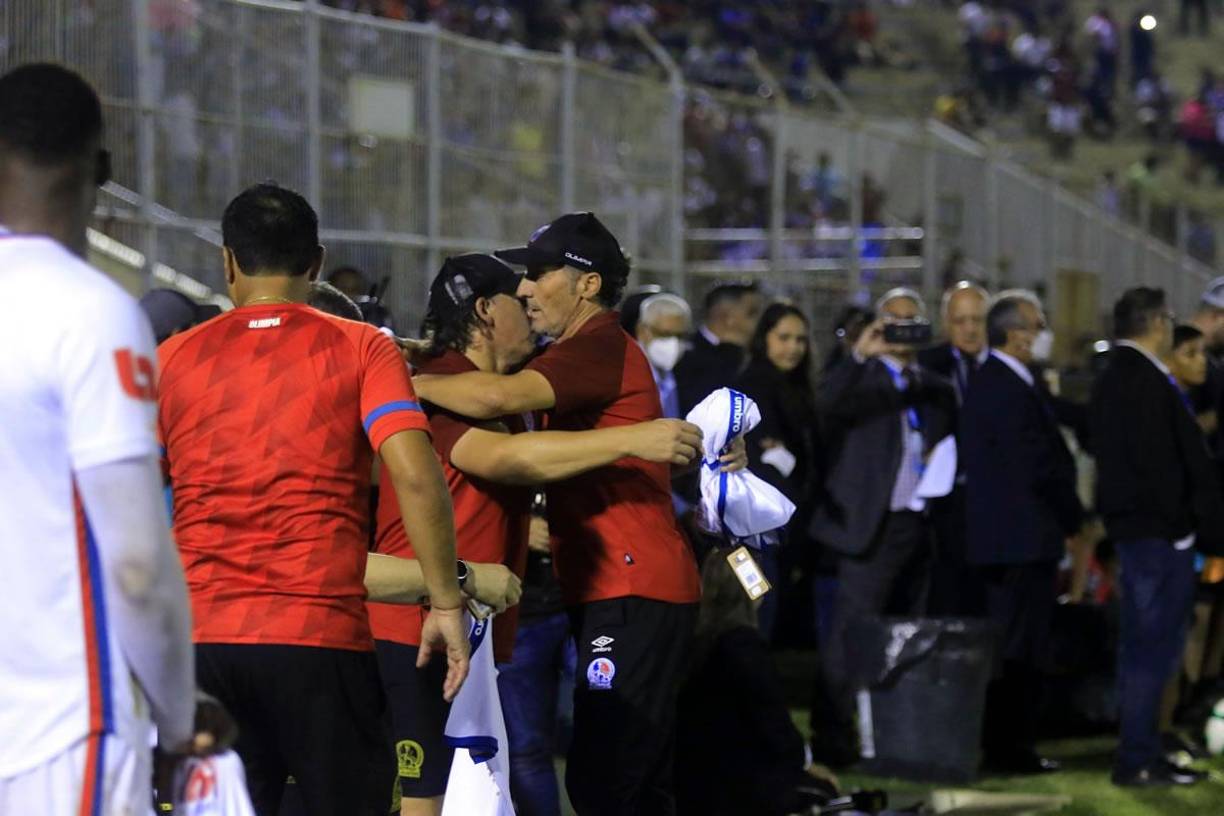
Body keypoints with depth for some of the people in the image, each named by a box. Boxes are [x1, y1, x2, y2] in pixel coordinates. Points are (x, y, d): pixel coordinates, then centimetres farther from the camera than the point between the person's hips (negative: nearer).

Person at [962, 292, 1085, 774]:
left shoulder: (990, 383, 14)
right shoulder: (1012, 392, -19)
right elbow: (1040, 467, -20)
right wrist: (1075, 518, -7)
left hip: (997, 536, 11)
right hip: (1025, 536, -11)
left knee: (1009, 646, 16)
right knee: (1021, 649, -4)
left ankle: (1002, 746, 22)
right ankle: (1012, 749, -1)